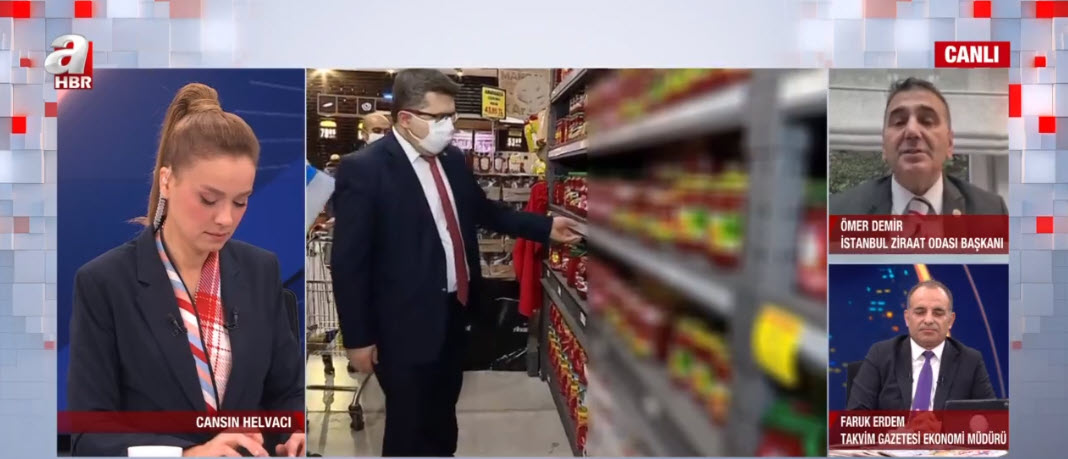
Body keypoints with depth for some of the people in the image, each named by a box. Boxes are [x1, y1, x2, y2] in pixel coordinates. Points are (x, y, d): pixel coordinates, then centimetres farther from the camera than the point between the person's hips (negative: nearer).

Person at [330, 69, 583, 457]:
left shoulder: (451, 158, 5)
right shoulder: (364, 170, -18)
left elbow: (483, 211, 19)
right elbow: (349, 262, -16)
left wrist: (544, 227, 11)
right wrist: (358, 338, -14)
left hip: (453, 310, 7)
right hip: (405, 323, -7)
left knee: (443, 413, 23)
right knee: (411, 425, 10)